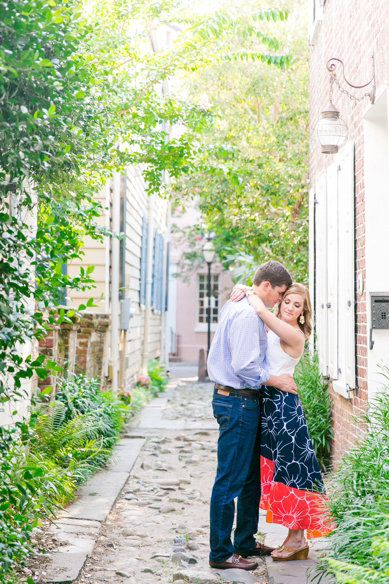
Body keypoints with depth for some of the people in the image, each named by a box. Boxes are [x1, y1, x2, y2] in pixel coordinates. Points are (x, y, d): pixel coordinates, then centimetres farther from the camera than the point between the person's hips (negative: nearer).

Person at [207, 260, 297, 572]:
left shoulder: (236, 306, 15)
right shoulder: (248, 314, -17)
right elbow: (244, 366, -23)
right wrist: (276, 381, -12)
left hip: (244, 402, 11)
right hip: (238, 403, -11)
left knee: (251, 476, 18)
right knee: (230, 479, -3)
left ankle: (245, 542, 29)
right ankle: (221, 553, 6)